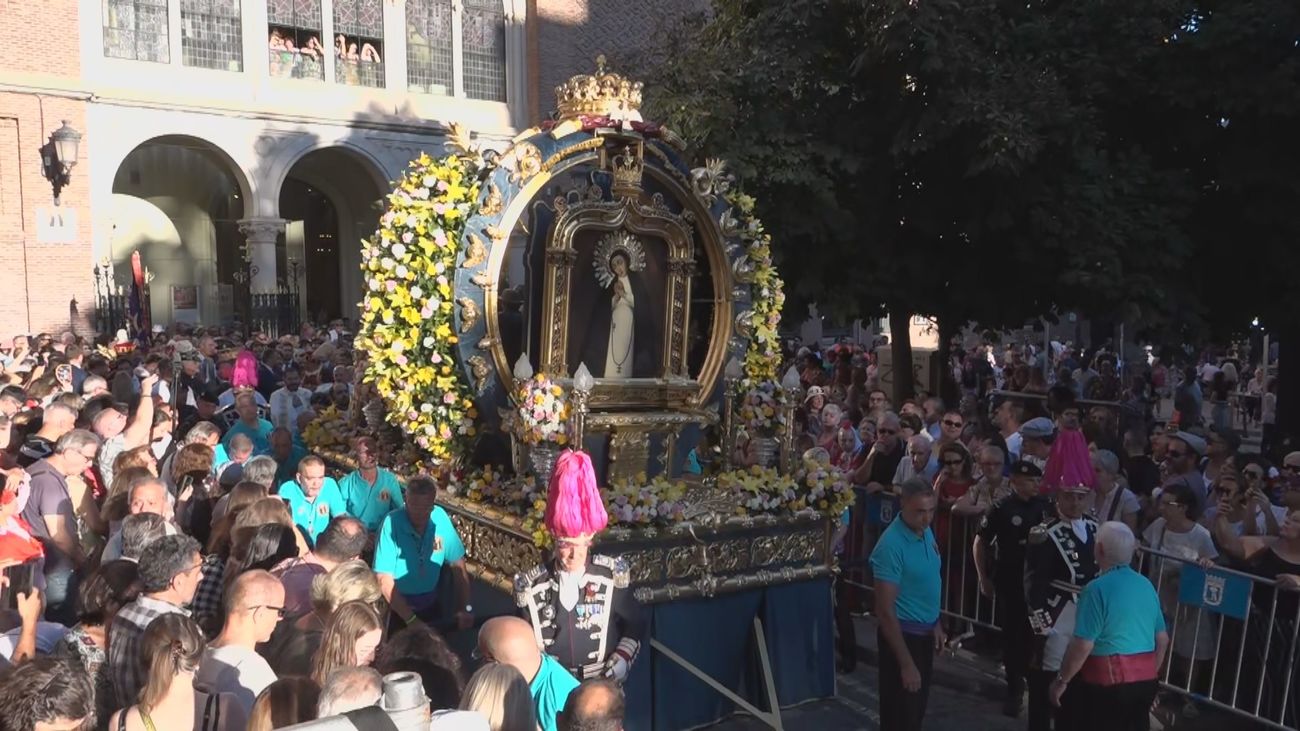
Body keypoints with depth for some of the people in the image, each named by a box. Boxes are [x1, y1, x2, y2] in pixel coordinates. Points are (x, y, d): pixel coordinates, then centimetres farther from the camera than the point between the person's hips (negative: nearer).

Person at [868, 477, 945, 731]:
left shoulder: (926, 531, -1)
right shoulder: (891, 545, -26)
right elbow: (885, 610, -24)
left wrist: (936, 624, 13)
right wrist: (906, 663, -22)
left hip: (925, 632, 7)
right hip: (903, 634, -7)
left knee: (918, 706, 22)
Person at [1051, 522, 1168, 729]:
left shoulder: (1098, 588, -17)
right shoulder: (1147, 585, 5)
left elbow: (1082, 645, -19)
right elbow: (1162, 639, 14)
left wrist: (1061, 680, -8)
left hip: (1107, 681, -7)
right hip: (1145, 680, 7)